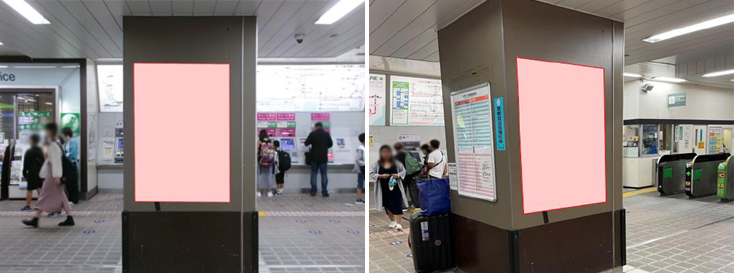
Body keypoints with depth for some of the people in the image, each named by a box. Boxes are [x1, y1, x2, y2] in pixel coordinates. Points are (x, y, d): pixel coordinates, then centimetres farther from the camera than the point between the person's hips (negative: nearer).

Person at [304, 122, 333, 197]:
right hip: (323, 157, 1)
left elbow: (306, 143, -4)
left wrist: (312, 143, 19)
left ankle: (313, 191, 8)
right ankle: (324, 192, 3)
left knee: (314, 174, 9)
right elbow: (331, 144, 10)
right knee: (324, 174, 5)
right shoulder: (326, 134, 0)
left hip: (314, 157, -1)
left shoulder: (312, 133, -8)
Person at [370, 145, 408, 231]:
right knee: (387, 205, 14)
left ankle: (398, 223, -3)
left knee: (397, 205, -7)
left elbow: (403, 171, 5)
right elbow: (371, 174, -4)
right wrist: (380, 176, -19)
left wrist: (398, 175, -16)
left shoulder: (396, 163, -3)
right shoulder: (377, 164, -4)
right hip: (383, 189, 1)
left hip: (395, 187, -1)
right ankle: (392, 221, 33)